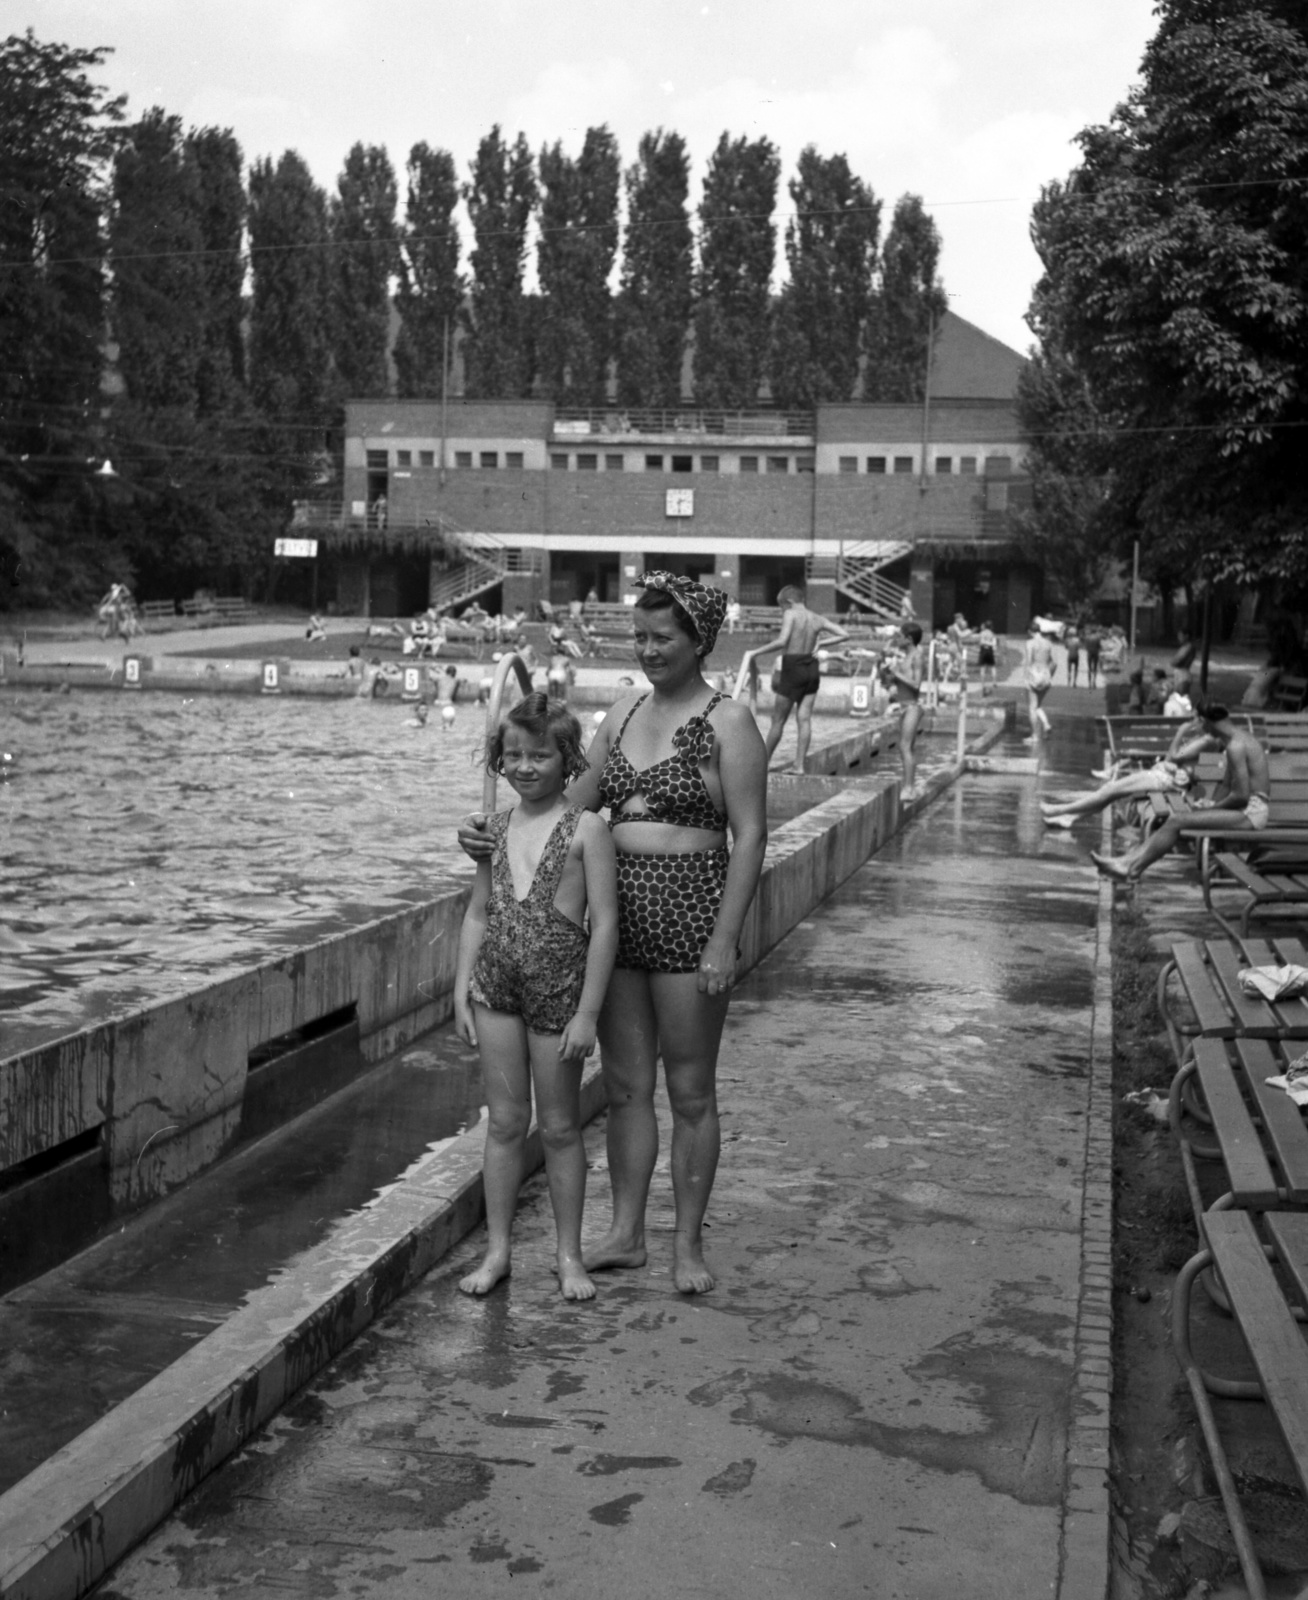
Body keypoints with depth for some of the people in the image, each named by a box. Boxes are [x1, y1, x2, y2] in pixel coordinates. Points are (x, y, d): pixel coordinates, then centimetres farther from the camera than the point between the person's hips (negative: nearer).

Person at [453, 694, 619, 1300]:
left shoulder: (585, 829, -9)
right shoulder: (495, 829, 6)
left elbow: (604, 923, -10)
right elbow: (478, 915, 12)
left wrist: (587, 1012, -13)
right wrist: (462, 993, 6)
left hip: (558, 993, -4)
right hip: (496, 991, 4)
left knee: (560, 1128, 8)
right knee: (504, 1122, 11)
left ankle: (568, 1252, 22)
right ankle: (497, 1249, 22)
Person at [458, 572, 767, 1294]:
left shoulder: (727, 722, -6)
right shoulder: (622, 714, 12)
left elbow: (750, 836, -10)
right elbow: (573, 804, 15)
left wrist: (723, 942, -17)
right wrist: (491, 830, -1)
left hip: (690, 912, -6)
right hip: (617, 911, 6)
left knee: (690, 1090, 4)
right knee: (625, 1084, 12)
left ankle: (688, 1243, 16)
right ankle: (625, 1233, 24)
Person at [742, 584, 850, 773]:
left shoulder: (791, 615, -9)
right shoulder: (817, 619, 9)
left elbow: (782, 641, -23)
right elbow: (844, 634, 13)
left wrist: (756, 652, -17)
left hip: (793, 667, -6)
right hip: (812, 668, 6)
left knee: (778, 720, 4)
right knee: (804, 719, 5)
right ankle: (799, 764, 3)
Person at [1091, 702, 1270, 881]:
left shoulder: (1236, 746, -18)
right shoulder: (1238, 737, 15)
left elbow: (1241, 796, -22)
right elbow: (1227, 783, 18)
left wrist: (1214, 806, -8)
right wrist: (1211, 804, 3)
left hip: (1250, 812, -10)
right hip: (1244, 809, 10)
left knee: (1177, 821, -14)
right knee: (1175, 818, 4)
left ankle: (1133, 870, -10)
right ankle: (1129, 860, -4)